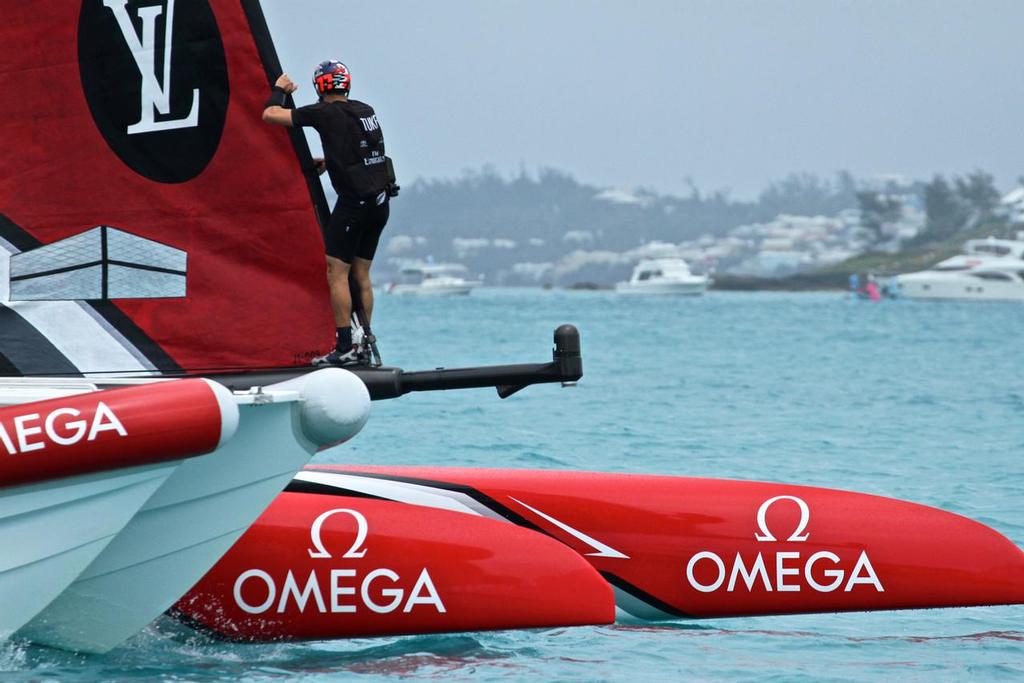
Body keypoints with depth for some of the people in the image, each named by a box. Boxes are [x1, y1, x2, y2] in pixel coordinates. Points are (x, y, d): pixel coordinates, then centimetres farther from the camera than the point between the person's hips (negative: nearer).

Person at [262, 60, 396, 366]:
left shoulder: (324, 114, -9)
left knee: (336, 272, -3)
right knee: (361, 274, 12)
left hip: (354, 201, -7)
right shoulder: (366, 111, 12)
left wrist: (279, 90, 12)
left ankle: (345, 347, -7)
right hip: (381, 202, 7)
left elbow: (270, 115, -6)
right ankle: (364, 345, 11)